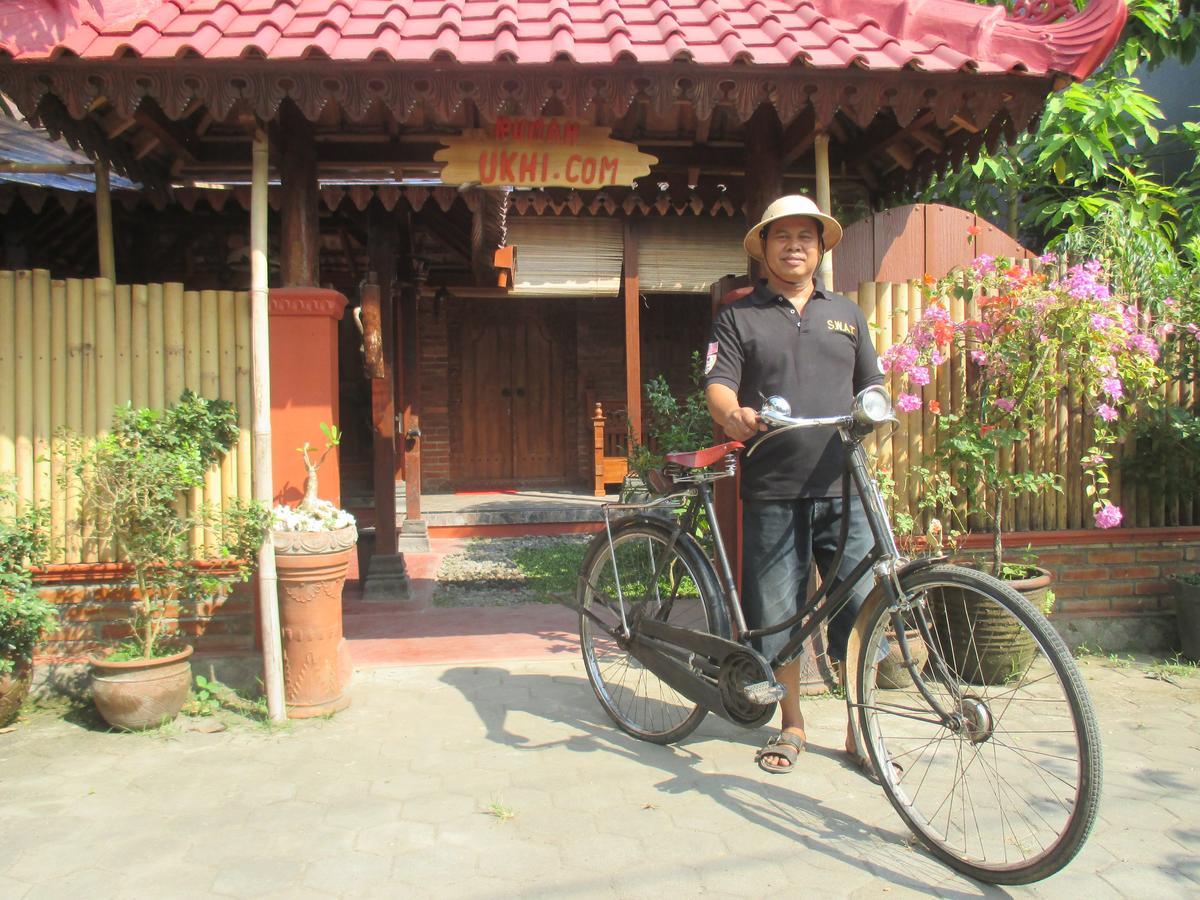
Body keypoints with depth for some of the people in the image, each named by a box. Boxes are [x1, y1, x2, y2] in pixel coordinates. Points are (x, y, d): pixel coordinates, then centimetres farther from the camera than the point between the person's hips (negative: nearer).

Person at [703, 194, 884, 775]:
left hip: (844, 488, 2)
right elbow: (718, 385, -4)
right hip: (772, 491, -2)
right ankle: (791, 725, 25)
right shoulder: (739, 317, 8)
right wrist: (733, 415, -28)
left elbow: (872, 388, 18)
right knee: (777, 615, 6)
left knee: (861, 611, 0)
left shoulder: (846, 314, 18)